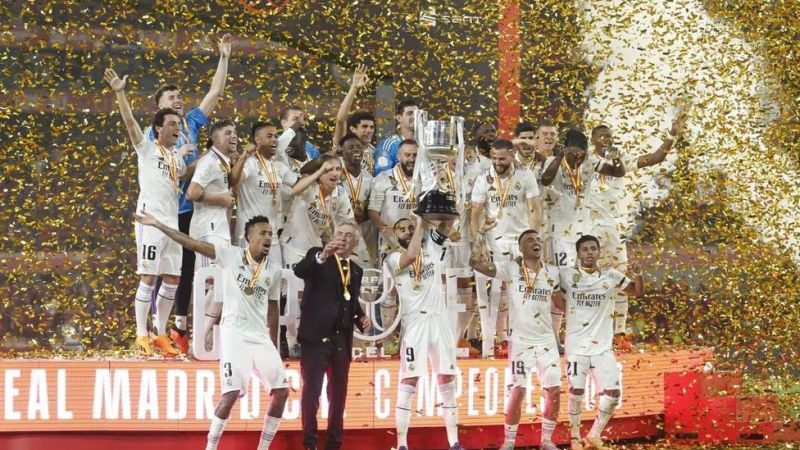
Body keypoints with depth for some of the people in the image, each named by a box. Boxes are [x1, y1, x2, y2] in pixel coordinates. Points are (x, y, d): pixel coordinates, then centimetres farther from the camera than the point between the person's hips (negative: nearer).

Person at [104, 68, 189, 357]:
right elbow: (130, 123, -13)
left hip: (173, 222, 7)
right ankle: (141, 336, -4)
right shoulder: (147, 149, -1)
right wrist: (120, 93, -24)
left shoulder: (177, 157, 19)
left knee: (172, 280, 7)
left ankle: (160, 334, 14)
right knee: (148, 278, -7)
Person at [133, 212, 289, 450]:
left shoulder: (274, 271, 8)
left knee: (281, 391, 0)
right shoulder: (231, 254, -4)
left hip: (260, 338, 5)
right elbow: (192, 244, -7)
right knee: (231, 393, -16)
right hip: (233, 335, -5)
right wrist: (159, 225, -13)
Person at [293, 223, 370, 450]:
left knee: (338, 392, 7)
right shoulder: (317, 255, 1)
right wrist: (322, 255, -38)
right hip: (316, 335, -6)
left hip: (342, 339, 6)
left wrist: (361, 318, 5)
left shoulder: (356, 270, 18)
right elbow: (299, 270, -21)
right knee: (312, 390, -9)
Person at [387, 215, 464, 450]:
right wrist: (421, 223, -10)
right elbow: (412, 255, -20)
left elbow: (443, 226, 2)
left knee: (447, 381, 5)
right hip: (414, 323, -4)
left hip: (439, 321, 4)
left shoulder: (431, 249, 14)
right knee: (408, 382, -9)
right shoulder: (394, 258, 1)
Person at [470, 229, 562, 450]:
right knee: (518, 391, -5)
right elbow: (481, 266, -21)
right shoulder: (511, 269, -6)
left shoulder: (552, 272, 6)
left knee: (554, 391, 2)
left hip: (546, 340, 4)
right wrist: (477, 261, -39)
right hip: (520, 340, -4)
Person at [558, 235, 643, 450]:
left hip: (603, 345, 2)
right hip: (577, 344, -2)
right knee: (576, 393, -6)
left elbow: (639, 292, 7)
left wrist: (638, 276, -13)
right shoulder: (566, 275, -4)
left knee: (612, 393, -3)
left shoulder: (610, 276, 2)